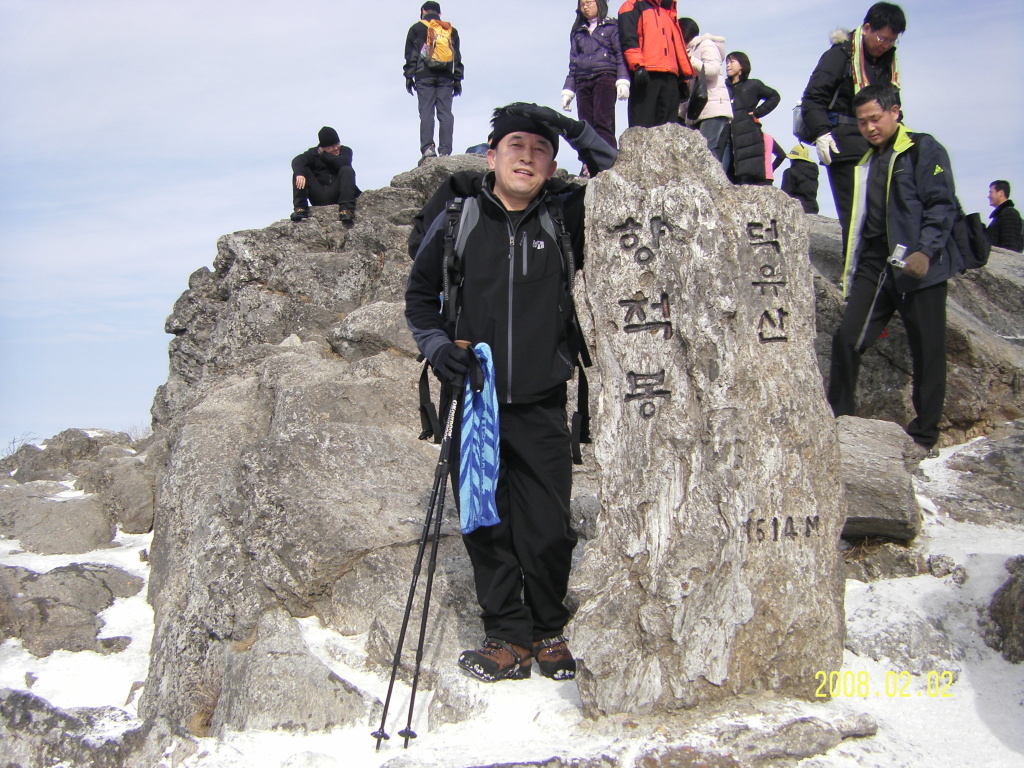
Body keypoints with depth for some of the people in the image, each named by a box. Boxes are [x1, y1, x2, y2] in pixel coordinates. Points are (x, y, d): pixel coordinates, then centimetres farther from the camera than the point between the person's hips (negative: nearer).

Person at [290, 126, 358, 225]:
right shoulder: (313, 152, 11)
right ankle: (300, 208, -24)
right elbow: (297, 161, -10)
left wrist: (323, 154, -3)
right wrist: (299, 174, -33)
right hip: (318, 197, 1)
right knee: (299, 170, -12)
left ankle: (346, 209, -37)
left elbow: (342, 163, -15)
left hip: (336, 194, -1)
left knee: (347, 170, -23)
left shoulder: (345, 151, 10)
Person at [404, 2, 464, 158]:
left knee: (426, 112, -6)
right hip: (446, 77, 2)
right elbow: (457, 56, 15)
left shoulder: (417, 28, 10)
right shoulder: (451, 30, 18)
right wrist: (457, 80, 14)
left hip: (424, 76, -2)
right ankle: (445, 150, -11)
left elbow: (411, 55, 4)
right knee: (445, 113, -2)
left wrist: (409, 76, 4)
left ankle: (427, 147, -19)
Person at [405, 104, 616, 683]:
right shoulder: (456, 215, 2)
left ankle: (549, 631, 24)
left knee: (549, 530, 3)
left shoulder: (564, 217, 4)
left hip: (541, 404, 0)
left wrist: (577, 132, -9)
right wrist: (437, 345, -7)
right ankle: (509, 636, 20)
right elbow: (420, 293, 10)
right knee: (486, 526, 5)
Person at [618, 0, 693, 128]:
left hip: (670, 77, 7)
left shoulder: (669, 13, 30)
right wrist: (638, 66, -19)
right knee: (642, 127, -13)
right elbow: (628, 38, -5)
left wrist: (684, 78, 20)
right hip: (646, 74, -7)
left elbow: (678, 46, 29)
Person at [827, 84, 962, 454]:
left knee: (927, 352, 0)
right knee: (846, 338, -5)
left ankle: (923, 436, 10)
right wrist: (852, 277, 19)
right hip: (875, 267, 6)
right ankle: (838, 419, 7)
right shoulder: (867, 165, 21)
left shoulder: (924, 150, -1)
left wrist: (926, 251, -23)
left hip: (919, 269, -6)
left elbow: (943, 205, -9)